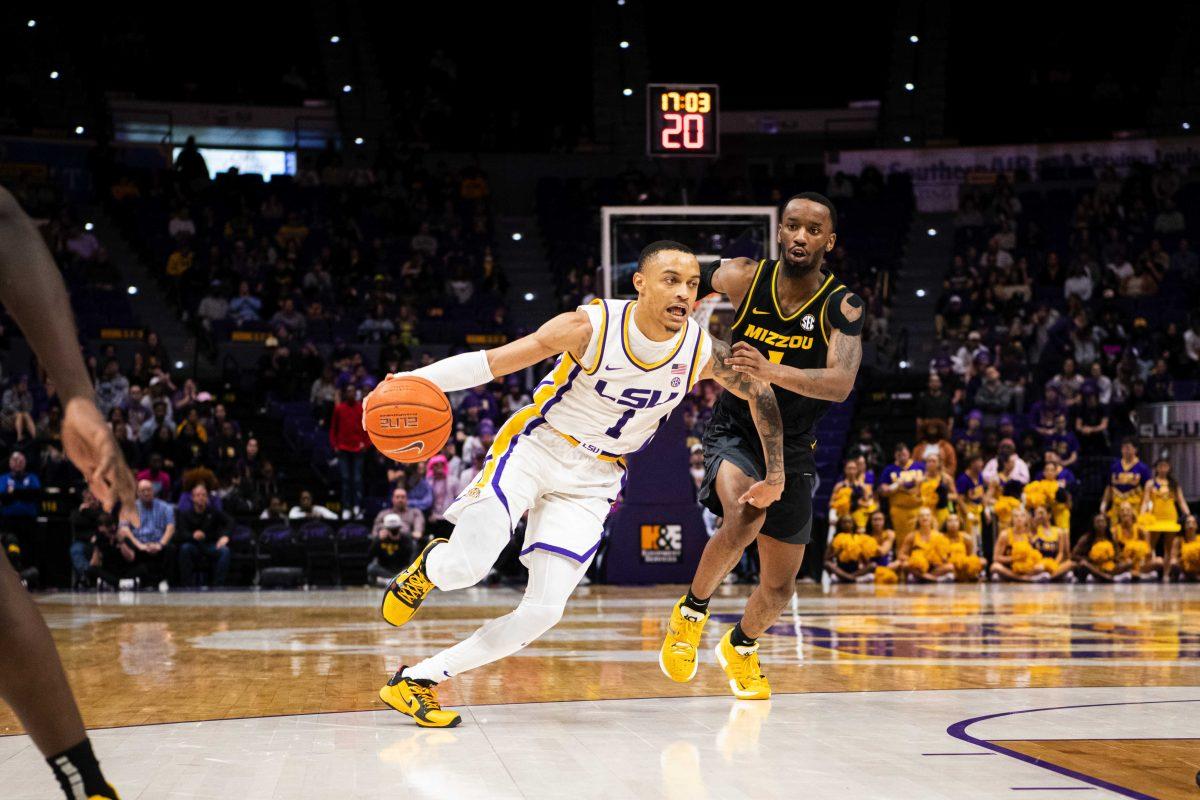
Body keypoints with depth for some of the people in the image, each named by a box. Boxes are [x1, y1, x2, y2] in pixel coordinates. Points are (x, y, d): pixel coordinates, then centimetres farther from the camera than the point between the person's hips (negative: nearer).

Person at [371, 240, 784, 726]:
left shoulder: (703, 353, -10)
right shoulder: (592, 326, -20)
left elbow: (761, 394, 8)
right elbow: (492, 362, -19)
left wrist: (774, 477, 12)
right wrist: (412, 380, -30)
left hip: (593, 481, 3)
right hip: (534, 448, -3)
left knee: (544, 612, -10)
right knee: (466, 567, -22)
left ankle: (419, 679, 1)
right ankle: (429, 566, 18)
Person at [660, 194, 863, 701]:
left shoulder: (841, 306, -17)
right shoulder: (744, 278, -13)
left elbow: (840, 384, -32)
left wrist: (770, 371, -47)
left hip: (792, 448, 2)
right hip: (735, 431, -2)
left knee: (779, 586, 10)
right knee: (744, 522, -34)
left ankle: (741, 646, 43)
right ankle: (691, 612, -8)